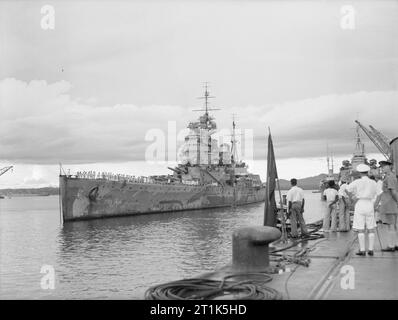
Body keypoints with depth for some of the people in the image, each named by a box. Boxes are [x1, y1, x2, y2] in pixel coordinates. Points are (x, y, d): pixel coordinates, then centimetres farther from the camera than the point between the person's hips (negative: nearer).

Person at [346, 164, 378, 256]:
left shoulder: (357, 182, -8)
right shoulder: (373, 182, 3)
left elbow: (348, 189, 2)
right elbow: (374, 194, 16)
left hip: (360, 204, -3)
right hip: (370, 205, 3)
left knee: (360, 229, -1)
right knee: (371, 229, 8)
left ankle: (362, 250, -3)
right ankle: (370, 250, 6)